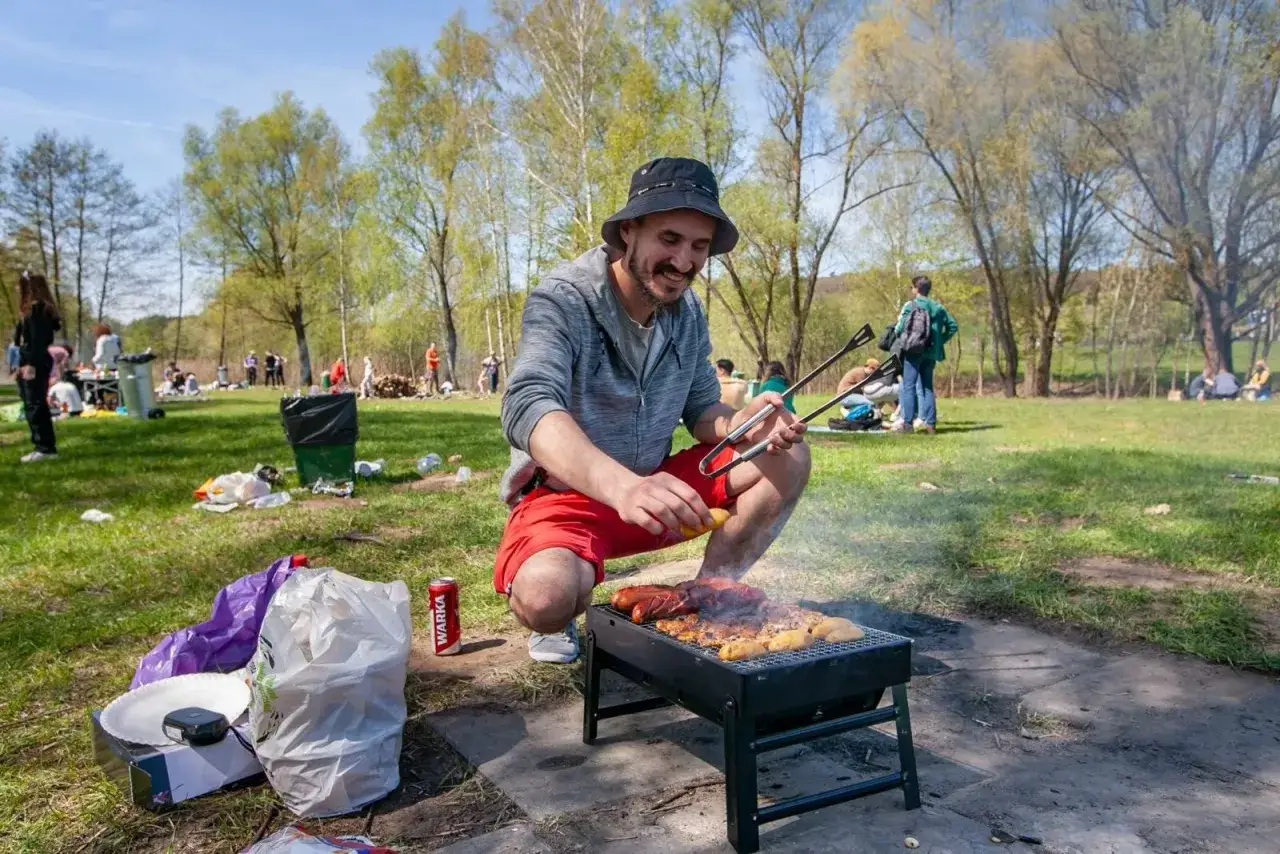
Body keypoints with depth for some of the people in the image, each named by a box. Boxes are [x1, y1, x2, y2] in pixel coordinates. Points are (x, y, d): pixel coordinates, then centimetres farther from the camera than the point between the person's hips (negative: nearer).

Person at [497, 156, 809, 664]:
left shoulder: (687, 310, 0)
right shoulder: (563, 300, -21)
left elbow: (701, 409, 5)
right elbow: (527, 408, -37)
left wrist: (742, 424, -22)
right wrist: (621, 485, -55)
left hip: (652, 486, 6)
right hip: (565, 496, -6)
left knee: (787, 459, -6)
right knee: (546, 594, -38)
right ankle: (553, 624, 1)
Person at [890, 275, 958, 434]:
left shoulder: (910, 305, -6)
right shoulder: (938, 307, 12)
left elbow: (900, 327, -13)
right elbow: (953, 326, 11)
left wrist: (895, 332, 8)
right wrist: (940, 341, 16)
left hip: (913, 350, -6)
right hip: (931, 351, 6)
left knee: (908, 386, -3)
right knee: (927, 387, 12)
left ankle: (907, 422, -8)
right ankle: (930, 422, 10)